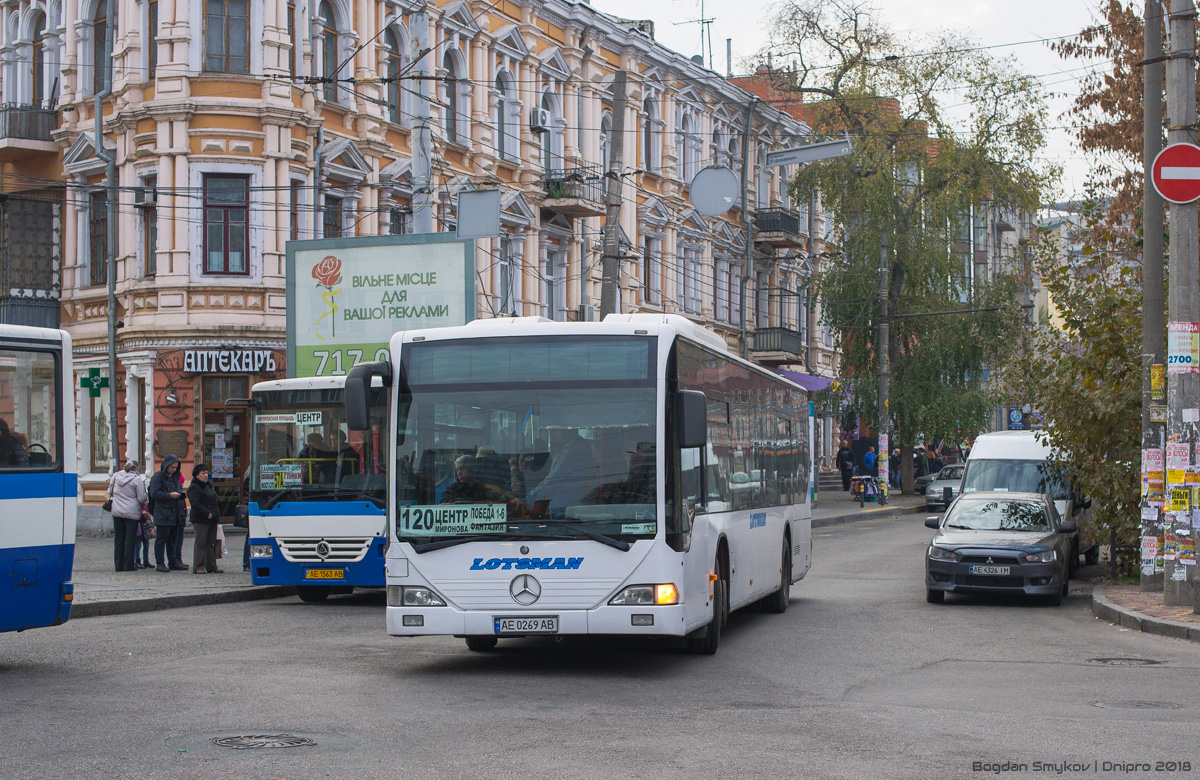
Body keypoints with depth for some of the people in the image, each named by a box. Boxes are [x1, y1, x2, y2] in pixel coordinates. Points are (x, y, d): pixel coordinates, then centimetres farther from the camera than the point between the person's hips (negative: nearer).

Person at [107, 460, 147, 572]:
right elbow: (141, 498, -10)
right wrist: (144, 490, 8)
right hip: (131, 512, -4)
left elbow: (110, 492, 11)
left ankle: (119, 565, 13)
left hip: (117, 512, 4)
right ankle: (128, 565, 1)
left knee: (118, 539, 10)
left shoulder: (116, 475, 2)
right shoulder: (137, 479, -11)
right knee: (130, 540, 2)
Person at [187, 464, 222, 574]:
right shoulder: (194, 488, -10)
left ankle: (211, 566, 16)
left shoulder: (209, 486, 19)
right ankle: (198, 567, -6)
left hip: (212, 519, 9)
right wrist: (207, 514, -20)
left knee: (211, 544, 10)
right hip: (201, 520, -9)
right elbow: (195, 504, -20)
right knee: (201, 543, -8)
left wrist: (217, 515, 14)